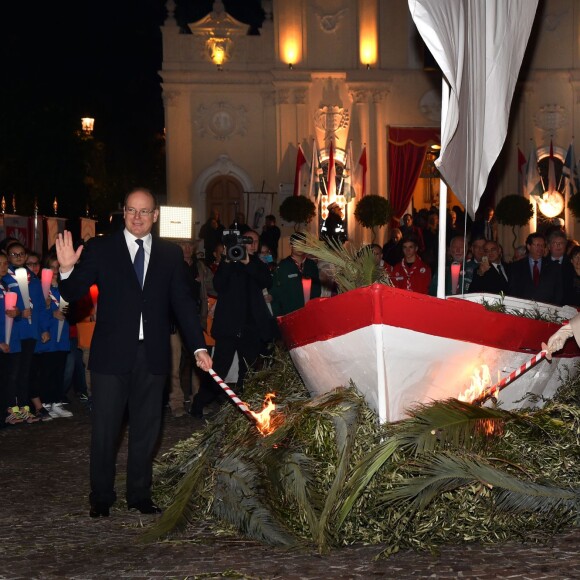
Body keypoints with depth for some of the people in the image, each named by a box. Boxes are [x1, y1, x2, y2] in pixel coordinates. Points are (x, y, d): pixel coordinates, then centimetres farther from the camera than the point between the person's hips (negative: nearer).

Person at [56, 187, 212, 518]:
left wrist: (199, 346, -4)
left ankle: (140, 495, 24)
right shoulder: (100, 249, 1)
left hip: (153, 355, 2)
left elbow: (184, 302, 5)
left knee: (146, 429, 11)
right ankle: (101, 498, 17)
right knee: (105, 429, 4)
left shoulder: (171, 254, 7)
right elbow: (73, 294, -2)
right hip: (112, 354, -2)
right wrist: (67, 269, -24)